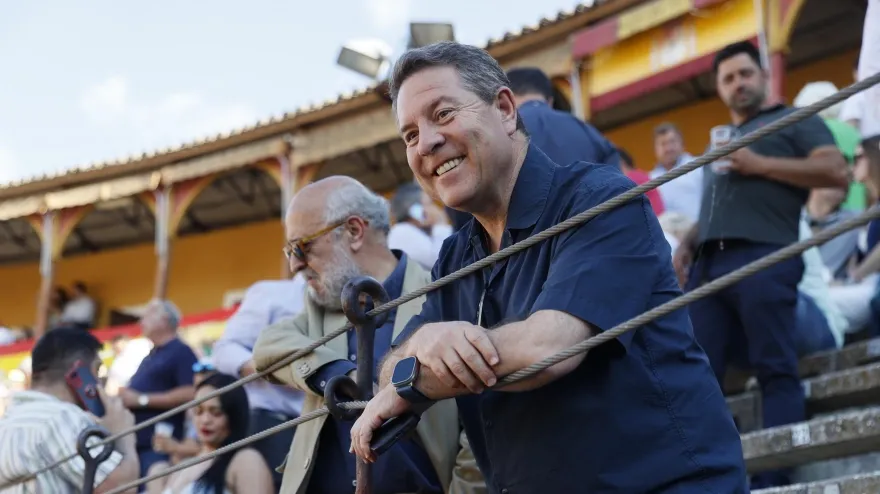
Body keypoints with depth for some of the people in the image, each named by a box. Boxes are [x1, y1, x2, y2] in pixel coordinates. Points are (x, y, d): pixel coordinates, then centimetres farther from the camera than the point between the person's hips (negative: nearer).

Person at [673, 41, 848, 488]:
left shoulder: (794, 120, 13)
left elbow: (836, 170, -2)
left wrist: (759, 165, -5)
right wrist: (687, 243, 15)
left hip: (763, 257, -7)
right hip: (709, 263, 7)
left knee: (776, 370, -10)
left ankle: (774, 481, -15)